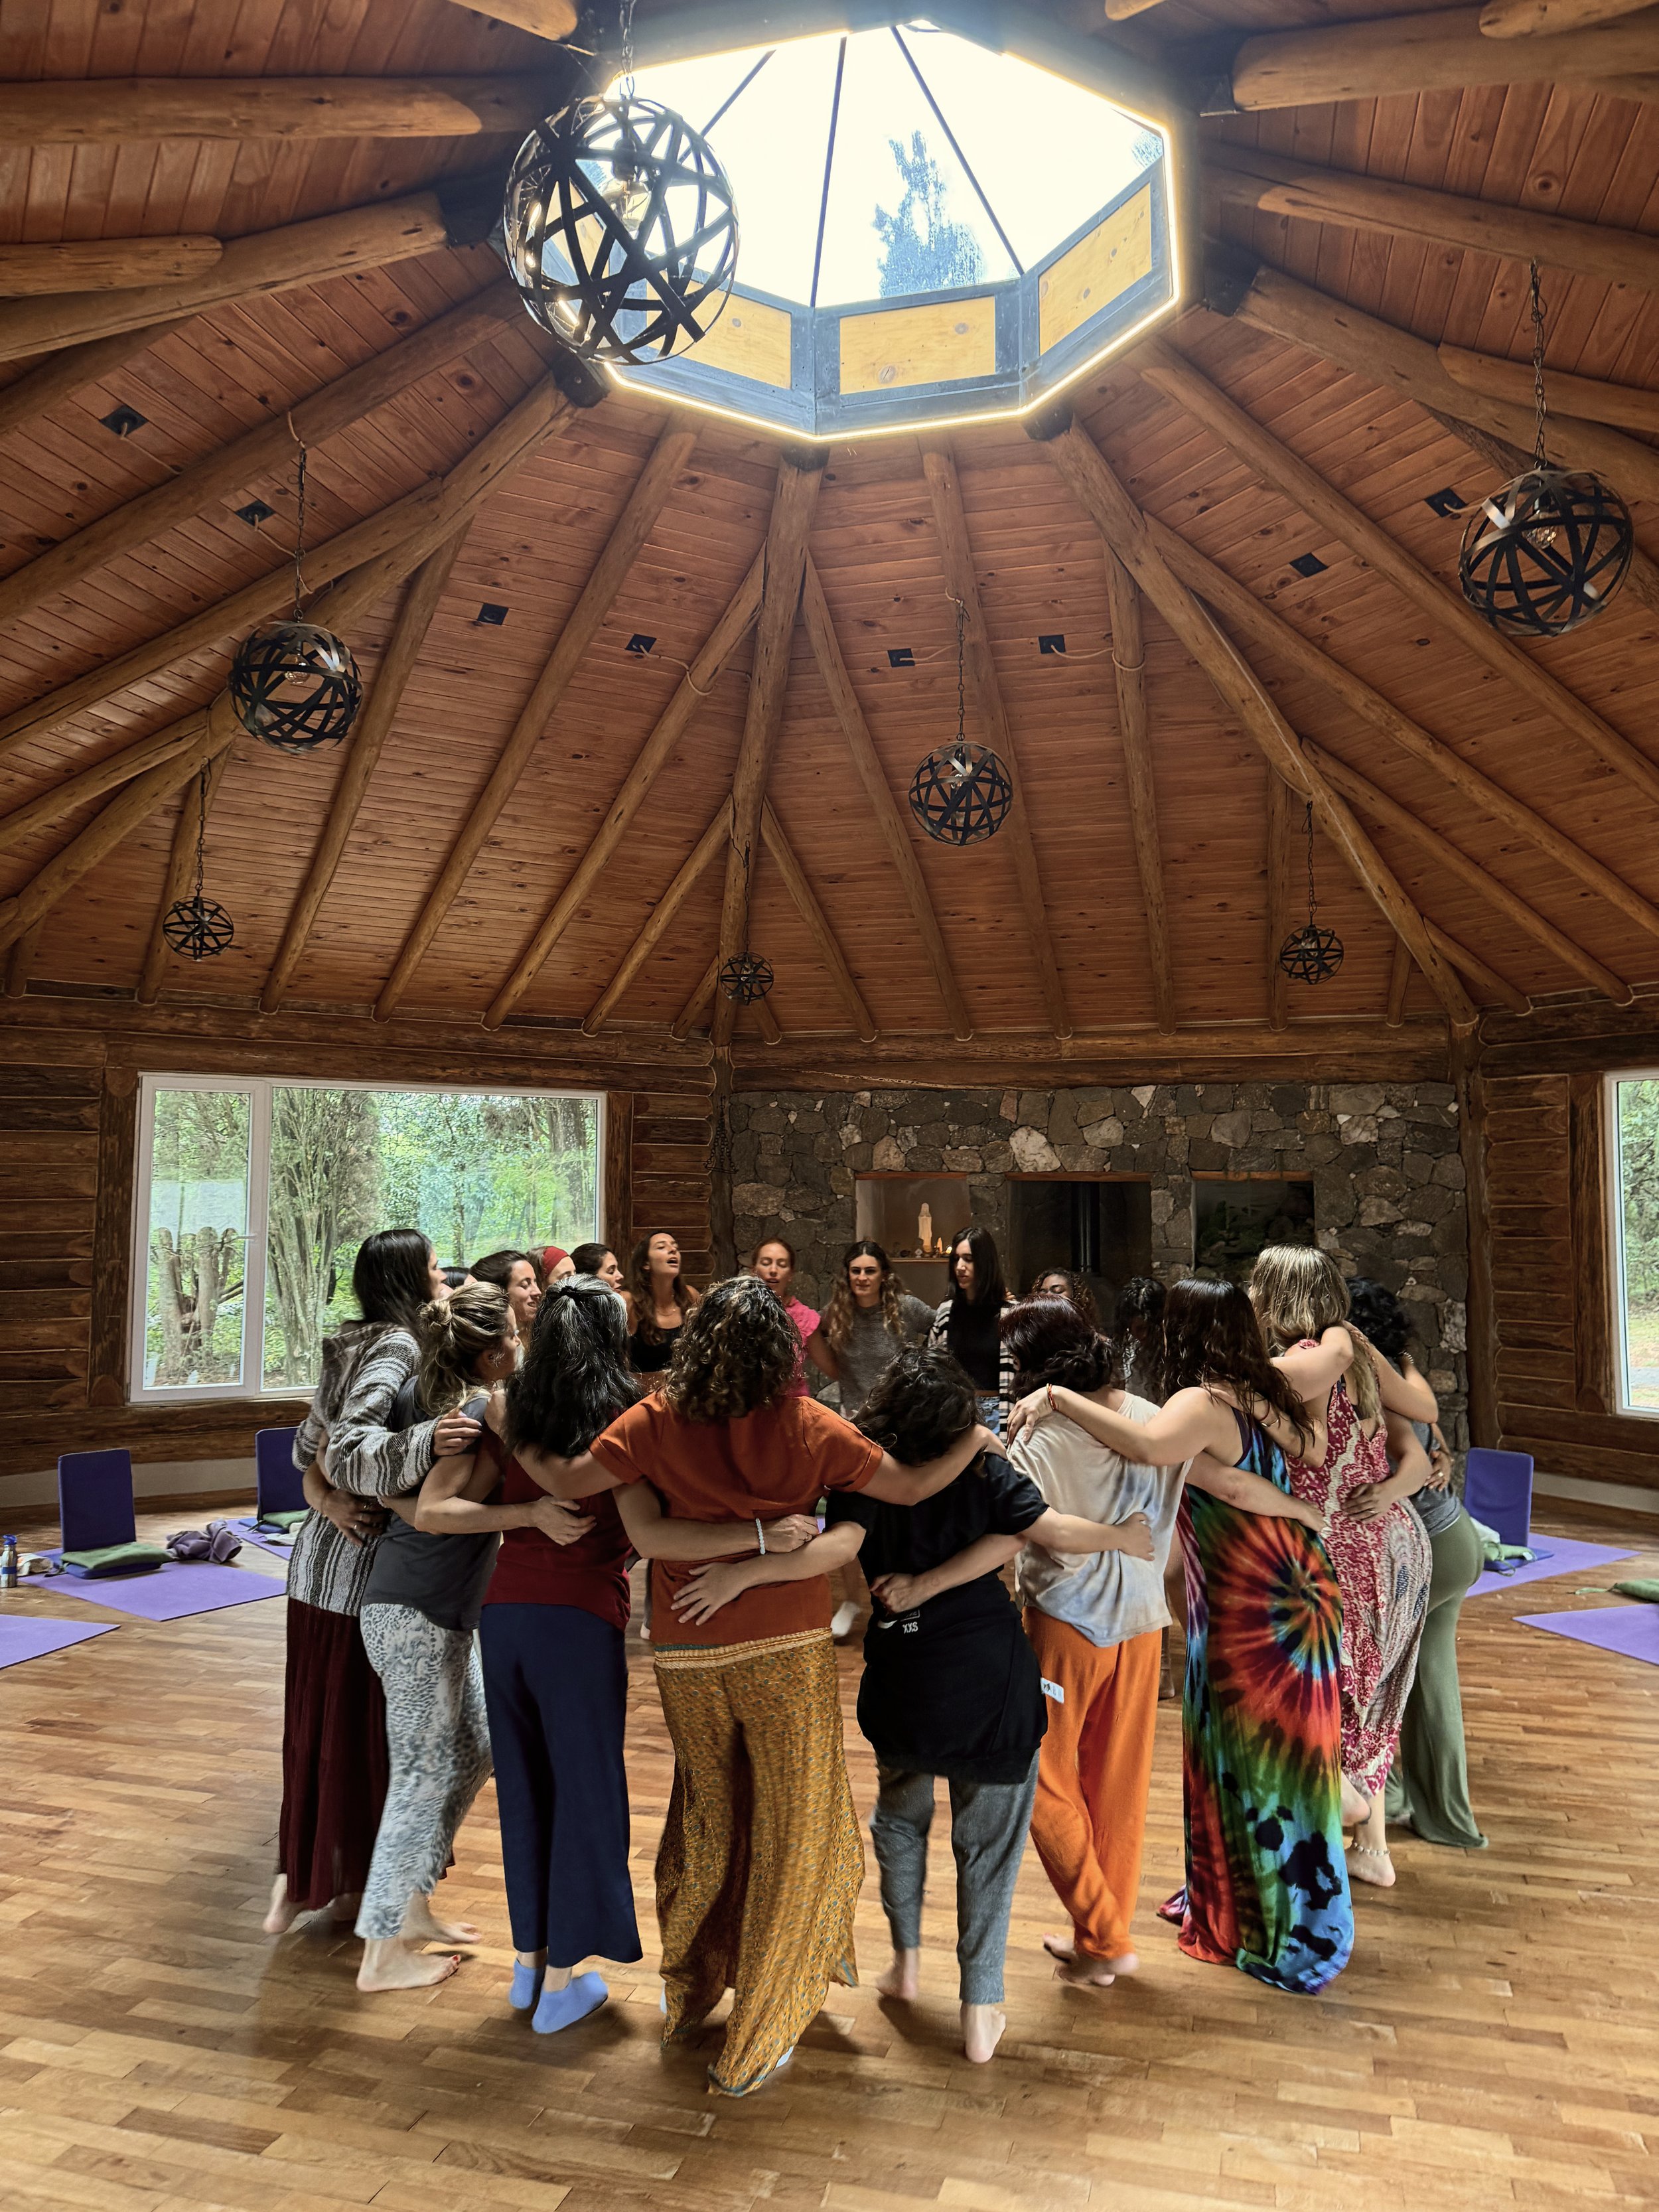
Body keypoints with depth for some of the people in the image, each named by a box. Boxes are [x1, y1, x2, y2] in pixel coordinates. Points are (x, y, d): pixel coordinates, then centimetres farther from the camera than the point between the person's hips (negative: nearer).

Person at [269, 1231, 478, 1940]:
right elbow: (348, 1450, -30)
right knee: (363, 1723, 6)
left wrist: (330, 1500, -3)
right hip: (364, 1562, -9)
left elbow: (310, 1444, 11)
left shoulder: (352, 1346, 9)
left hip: (321, 1551, 9)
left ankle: (298, 1880, 32)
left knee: (318, 1718, 18)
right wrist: (426, 1442, -43)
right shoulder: (398, 1347, -19)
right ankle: (350, 1886, 21)